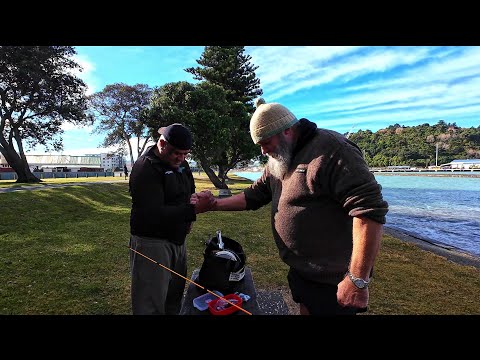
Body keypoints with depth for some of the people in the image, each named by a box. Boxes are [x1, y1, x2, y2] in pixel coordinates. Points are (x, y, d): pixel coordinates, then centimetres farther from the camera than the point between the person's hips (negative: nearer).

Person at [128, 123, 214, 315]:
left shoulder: (180, 163, 7)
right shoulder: (145, 168, -19)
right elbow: (153, 214, -26)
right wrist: (194, 209, -32)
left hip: (177, 240, 8)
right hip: (152, 243, -8)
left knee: (174, 297, 20)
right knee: (151, 305, 2)